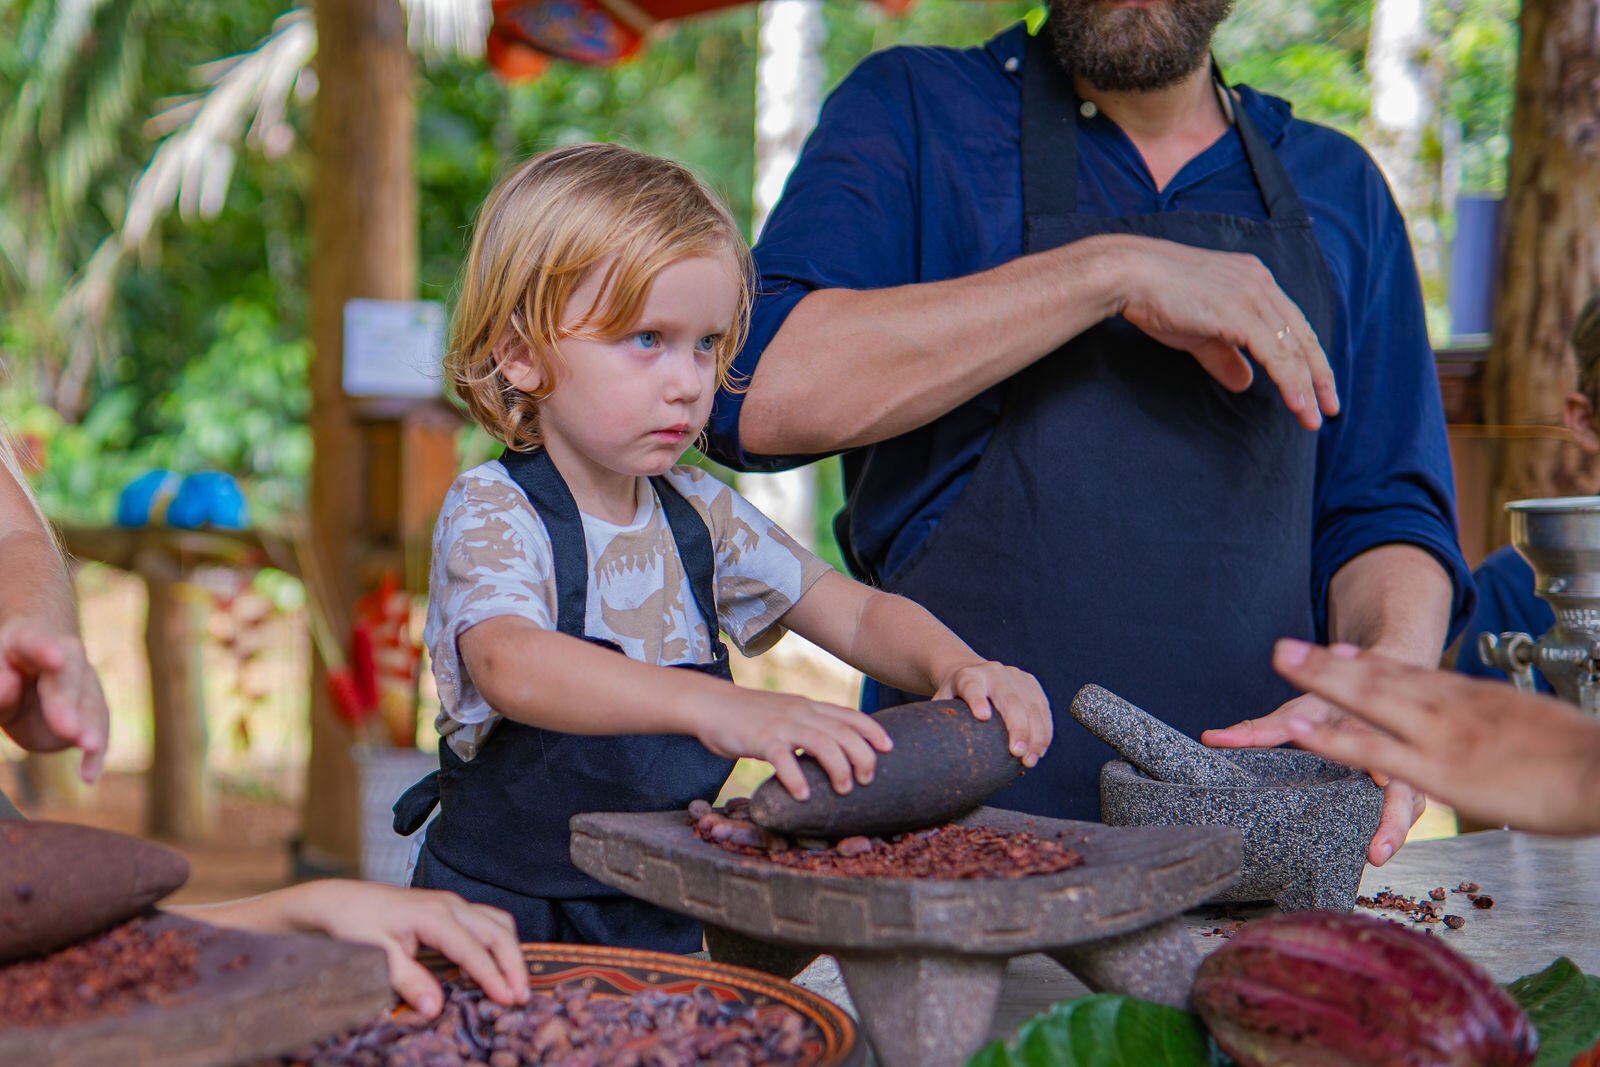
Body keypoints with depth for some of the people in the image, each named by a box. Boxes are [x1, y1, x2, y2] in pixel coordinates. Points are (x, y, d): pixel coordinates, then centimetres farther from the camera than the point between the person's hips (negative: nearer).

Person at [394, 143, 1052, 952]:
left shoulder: (699, 513, 6)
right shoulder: (491, 514, -13)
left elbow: (858, 614, 11)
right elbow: (513, 667, -33)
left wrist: (957, 667, -12)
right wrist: (709, 706, -49)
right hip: (506, 930, -4)